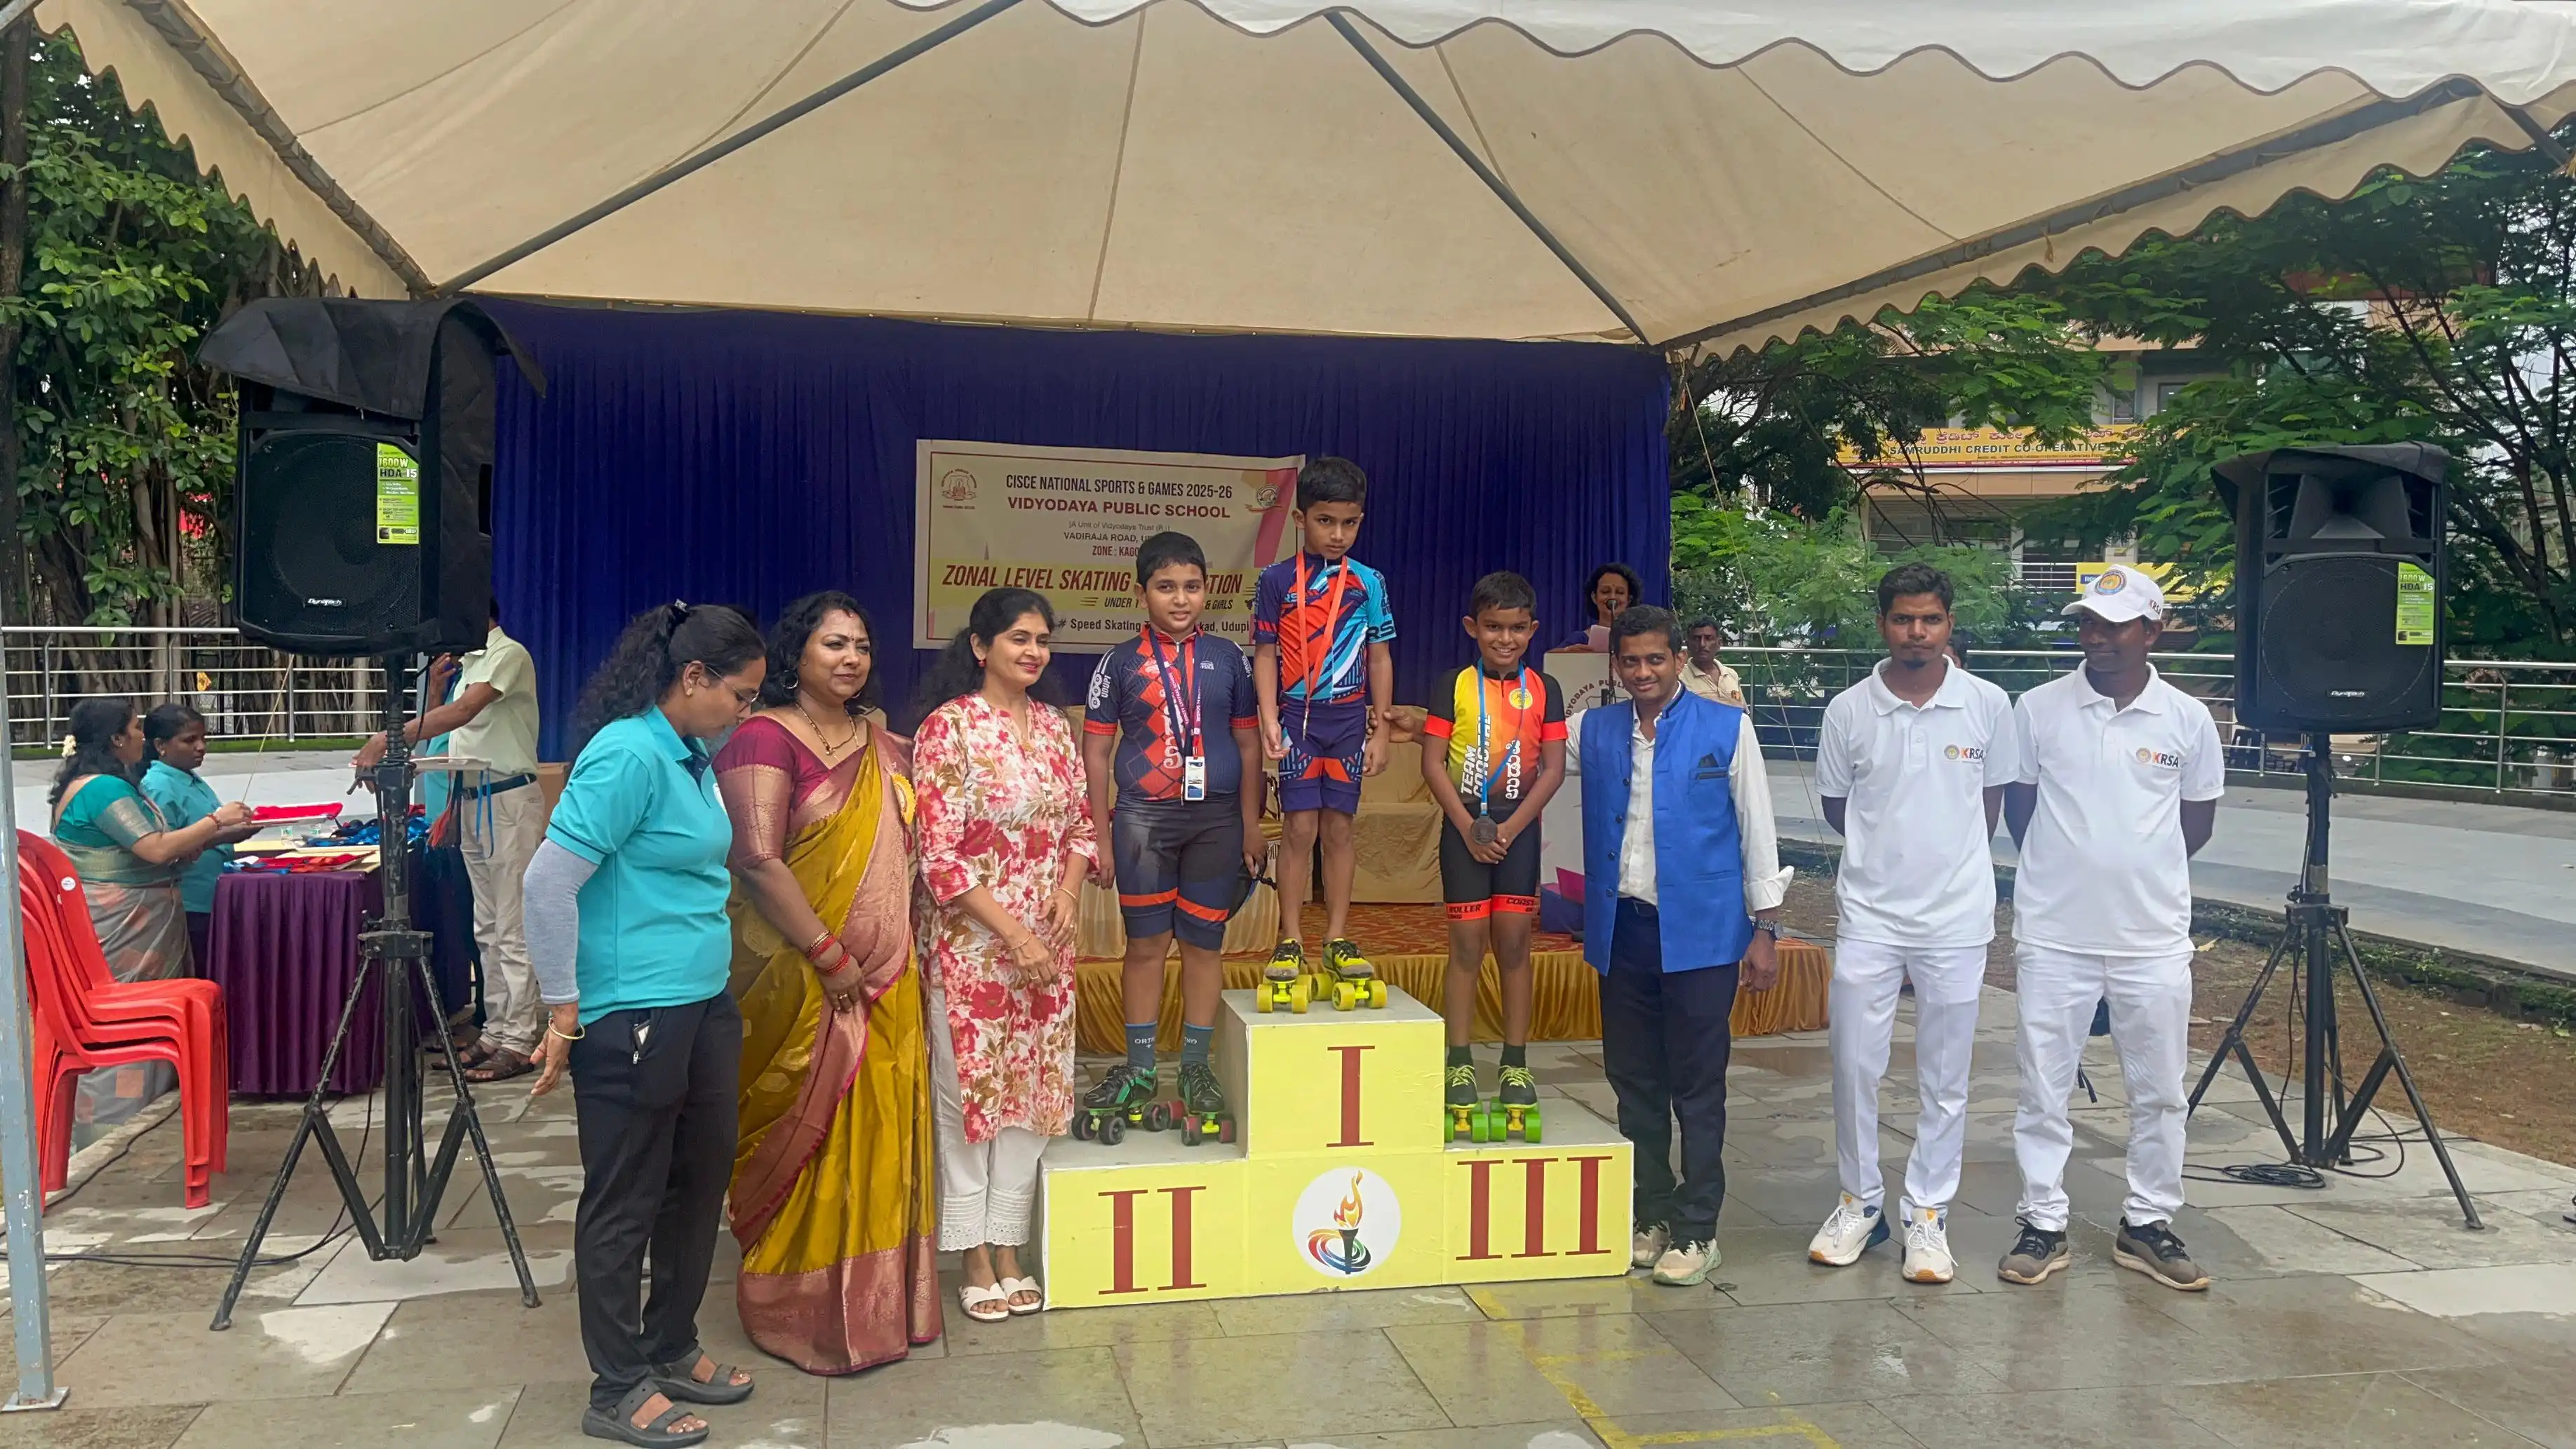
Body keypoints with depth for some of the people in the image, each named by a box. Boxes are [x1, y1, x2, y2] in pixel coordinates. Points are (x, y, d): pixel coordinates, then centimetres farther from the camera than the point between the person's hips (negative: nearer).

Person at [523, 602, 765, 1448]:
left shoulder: (690, 755, 11)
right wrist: (564, 1013, -15)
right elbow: (548, 882, -20)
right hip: (633, 1020, -9)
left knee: (700, 1184, 18)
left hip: (705, 1009, 9)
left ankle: (671, 1351, 33)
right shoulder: (628, 755, -18)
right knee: (624, 1203, 4)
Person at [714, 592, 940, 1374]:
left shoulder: (883, 746, 13)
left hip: (886, 979, 7)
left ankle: (880, 1297, 26)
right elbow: (759, 861, -20)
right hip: (804, 982, -7)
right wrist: (829, 955, -19)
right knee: (811, 1141, 2)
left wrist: (901, 954, 12)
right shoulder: (766, 739, -11)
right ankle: (805, 1309, 17)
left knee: (882, 1132, 12)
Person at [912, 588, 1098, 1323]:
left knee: (1032, 1088, 10)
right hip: (971, 942, -6)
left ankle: (1009, 1248, 23)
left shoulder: (1055, 727, 8)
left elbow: (1081, 825, 14)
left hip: (1047, 943, 6)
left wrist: (1069, 889, -6)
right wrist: (1013, 932, -17)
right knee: (968, 1089, 3)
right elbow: (938, 855, -15)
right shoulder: (949, 726, -11)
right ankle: (974, 1257, 17)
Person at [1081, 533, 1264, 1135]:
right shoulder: (1121, 662, 0)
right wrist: (1099, 835, -1)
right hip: (1143, 819, -1)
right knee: (1145, 945, 5)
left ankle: (1196, 1069, 20)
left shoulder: (1227, 658, 4)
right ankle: (1138, 1070, 18)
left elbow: (1248, 744, 8)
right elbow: (1096, 750, 2)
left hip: (1216, 818, 1)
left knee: (1204, 943, 7)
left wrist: (1251, 825, 5)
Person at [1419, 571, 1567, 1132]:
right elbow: (1432, 762, -4)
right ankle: (1459, 1065, 8)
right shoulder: (1455, 685, -1)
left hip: (1518, 825, 1)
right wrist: (1468, 825, -12)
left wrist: (1511, 827, -9)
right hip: (1464, 823, -1)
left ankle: (1516, 1065, 12)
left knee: (1514, 942, 3)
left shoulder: (1543, 689, 3)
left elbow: (1554, 768, 0)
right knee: (1467, 943, 0)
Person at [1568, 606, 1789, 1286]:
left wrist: (1764, 930, -1)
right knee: (1633, 1079, 11)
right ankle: (1650, 1215, 25)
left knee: (1697, 1085, 1)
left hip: (1700, 931, -4)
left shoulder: (1727, 728, 0)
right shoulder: (1592, 730, 9)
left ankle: (1696, 1230, 11)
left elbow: (1757, 830, 1)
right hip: (1622, 928, 4)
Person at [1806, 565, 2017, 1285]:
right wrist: (1890, 854, 10)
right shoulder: (1849, 711, -2)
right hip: (1869, 916, 0)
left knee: (1945, 1079, 7)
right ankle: (1860, 1203, 23)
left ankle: (1928, 1215, 20)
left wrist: (1952, 866, 11)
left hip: (1956, 917, 0)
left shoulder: (1988, 705, -2)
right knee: (1854, 1067, 5)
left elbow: (1992, 799, 10)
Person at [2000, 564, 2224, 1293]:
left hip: (2154, 939, 1)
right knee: (2044, 1089, 5)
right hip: (2054, 935, -1)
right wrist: (2068, 869, 10)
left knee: (2159, 1093, 10)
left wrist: (2138, 870, 11)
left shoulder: (2187, 719, 0)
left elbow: (2199, 819, 11)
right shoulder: (2039, 709, -3)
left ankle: (2147, 1225, 25)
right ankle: (2043, 1225, 17)